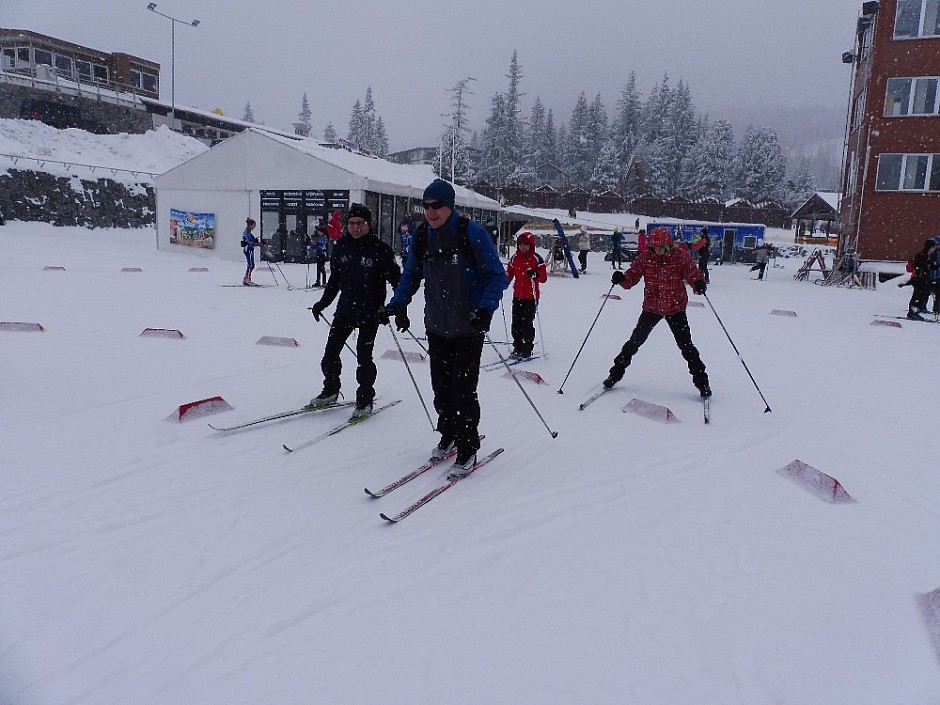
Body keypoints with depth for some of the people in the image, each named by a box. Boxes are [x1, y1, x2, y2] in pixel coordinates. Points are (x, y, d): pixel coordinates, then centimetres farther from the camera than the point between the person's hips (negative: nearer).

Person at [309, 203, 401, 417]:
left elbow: (396, 279, -6)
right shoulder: (341, 247, 4)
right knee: (330, 353, 8)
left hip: (370, 313, -5)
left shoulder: (380, 250, -10)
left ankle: (365, 399, 14)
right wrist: (323, 302, 17)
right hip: (345, 309, 5)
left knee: (363, 357, -4)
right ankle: (330, 391, 28)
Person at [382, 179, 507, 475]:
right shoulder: (421, 237, 3)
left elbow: (497, 276, -10)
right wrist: (397, 303, -2)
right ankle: (449, 435, 32)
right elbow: (410, 276, 15)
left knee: (463, 389, -3)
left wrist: (486, 309, -24)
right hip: (437, 327, 5)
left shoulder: (472, 233, -13)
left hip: (468, 328, -5)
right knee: (441, 387, 11)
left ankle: (468, 448, 13)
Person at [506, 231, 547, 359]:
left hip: (531, 297, -4)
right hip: (517, 296, 5)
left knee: (527, 323, -5)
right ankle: (517, 347, 15)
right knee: (516, 323, 5)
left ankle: (527, 349, 4)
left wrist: (535, 274, -26)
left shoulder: (536, 258, -4)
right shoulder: (514, 258, 9)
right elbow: (509, 275, 18)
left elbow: (544, 278, -7)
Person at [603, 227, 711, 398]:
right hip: (651, 307, 2)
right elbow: (632, 276, -7)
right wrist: (622, 278, -30)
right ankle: (616, 372, 24)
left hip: (676, 308, -2)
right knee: (635, 341, 9)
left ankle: (701, 381, 13)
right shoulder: (645, 257, -7)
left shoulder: (681, 256, -11)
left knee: (686, 346, 0)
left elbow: (693, 273, -12)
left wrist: (698, 283, -35)